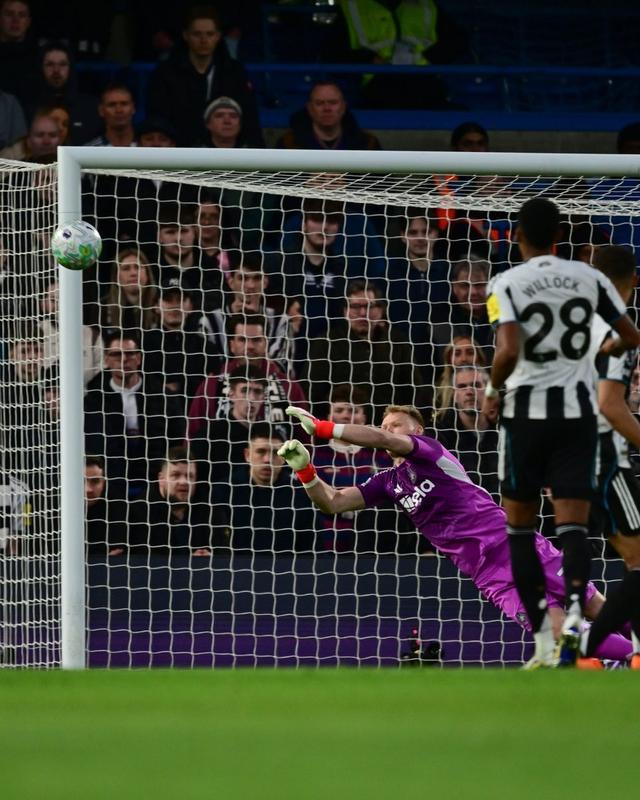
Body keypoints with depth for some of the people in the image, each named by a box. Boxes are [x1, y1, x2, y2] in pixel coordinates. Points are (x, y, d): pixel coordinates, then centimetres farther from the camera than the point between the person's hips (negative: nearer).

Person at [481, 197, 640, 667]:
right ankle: (575, 610, -29)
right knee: (572, 524, -1)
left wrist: (493, 391, -1)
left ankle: (543, 636, 5)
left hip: (527, 410, -2)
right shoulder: (589, 278, 4)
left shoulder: (507, 284, -6)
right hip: (578, 409, 2)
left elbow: (509, 350, -19)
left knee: (520, 525, 12)